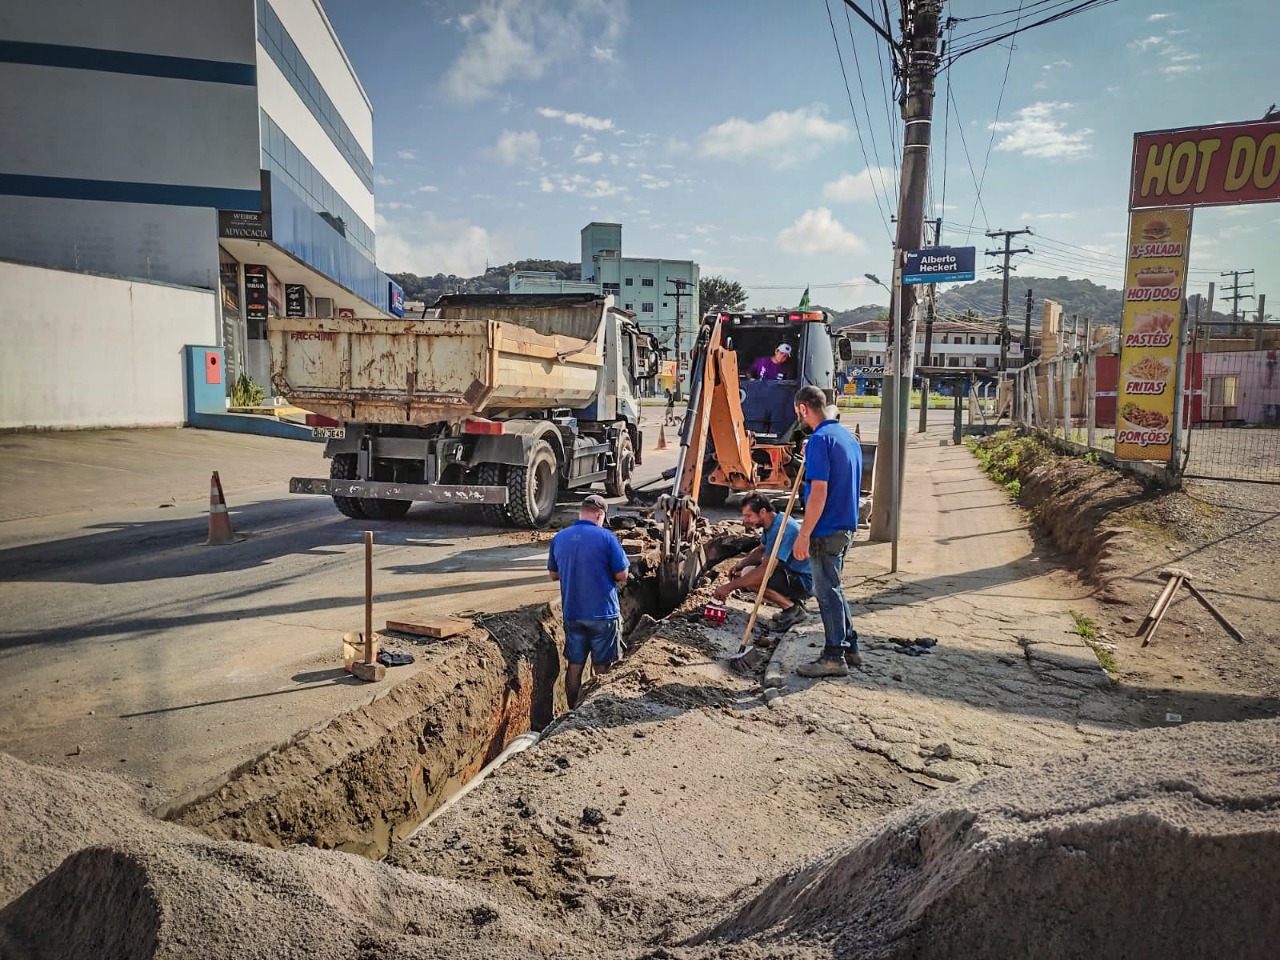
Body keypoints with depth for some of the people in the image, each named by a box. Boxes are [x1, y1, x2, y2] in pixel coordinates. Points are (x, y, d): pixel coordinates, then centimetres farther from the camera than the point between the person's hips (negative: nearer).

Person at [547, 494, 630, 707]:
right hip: (603, 613, -4)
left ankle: (573, 712, 23)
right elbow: (622, 575, -10)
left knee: (574, 666, 14)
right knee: (601, 668, 9)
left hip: (572, 613, 4)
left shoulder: (559, 538, 1)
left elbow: (553, 574, 11)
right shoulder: (606, 537, -13)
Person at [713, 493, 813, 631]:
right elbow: (761, 550, 19)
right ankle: (791, 599, 9)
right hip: (792, 572, 10)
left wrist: (729, 587, -29)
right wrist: (741, 563, 0)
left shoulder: (780, 529, -26)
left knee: (748, 575, -26)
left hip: (804, 581, -10)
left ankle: (793, 609, -10)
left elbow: (765, 571, -32)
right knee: (741, 573, 12)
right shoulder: (773, 522, 4)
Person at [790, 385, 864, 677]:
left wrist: (804, 535, -20)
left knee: (828, 592, 1)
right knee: (831, 588, 20)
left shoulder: (819, 439, -18)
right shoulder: (848, 436, 12)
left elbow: (819, 493, -23)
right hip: (846, 526, 9)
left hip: (826, 530, -9)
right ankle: (849, 647, 27)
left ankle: (834, 657, 10)